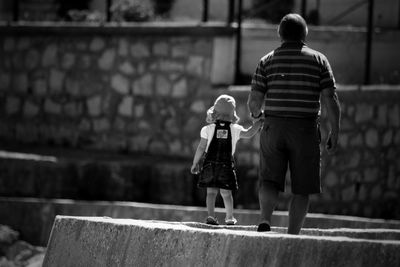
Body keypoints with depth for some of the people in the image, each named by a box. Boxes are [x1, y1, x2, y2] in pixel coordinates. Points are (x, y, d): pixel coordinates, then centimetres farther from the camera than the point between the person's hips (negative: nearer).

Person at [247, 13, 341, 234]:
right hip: (306, 129, -1)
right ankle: (292, 235, 3)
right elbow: (330, 99, -4)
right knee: (301, 188, 6)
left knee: (269, 180, 3)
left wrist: (256, 114, 23)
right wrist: (334, 131, 2)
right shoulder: (318, 60, 3)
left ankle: (265, 219, -23)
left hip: (273, 127, 1)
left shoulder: (267, 61, 5)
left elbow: (254, 100, 1)